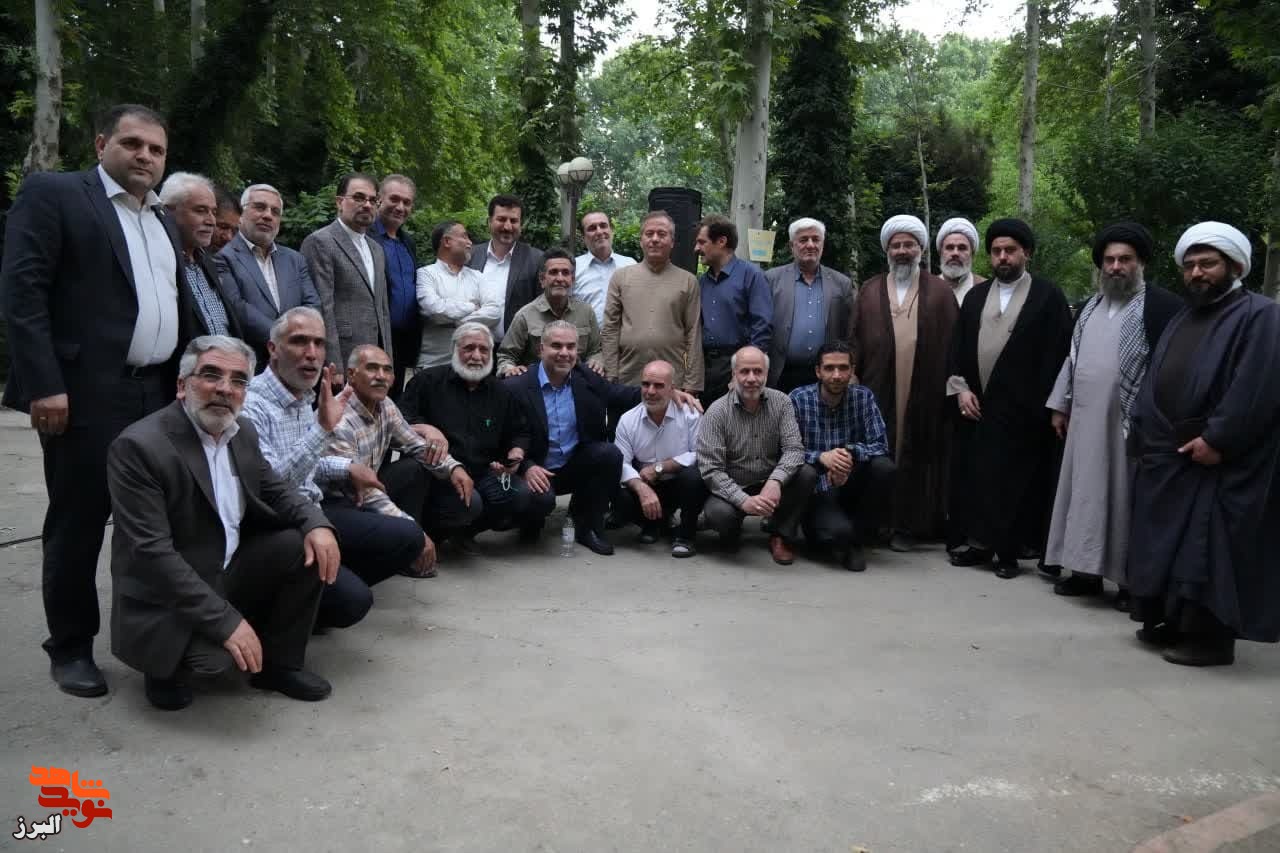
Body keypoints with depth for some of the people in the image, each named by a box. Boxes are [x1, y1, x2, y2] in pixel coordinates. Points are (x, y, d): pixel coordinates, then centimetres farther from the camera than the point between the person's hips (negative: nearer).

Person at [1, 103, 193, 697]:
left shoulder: (162, 221, 19)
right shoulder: (52, 194, -2)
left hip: (160, 395, 7)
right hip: (86, 395, -6)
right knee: (77, 525, 3)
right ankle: (70, 647, 18)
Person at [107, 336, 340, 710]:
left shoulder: (242, 432, 2)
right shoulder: (138, 446, -21)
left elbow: (275, 490, 13)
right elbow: (153, 552, -26)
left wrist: (316, 524, -11)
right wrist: (227, 621, -30)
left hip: (229, 572, 7)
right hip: (167, 597, -7)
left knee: (309, 546, -9)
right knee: (214, 652, -32)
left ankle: (278, 663, 7)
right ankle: (165, 664, 5)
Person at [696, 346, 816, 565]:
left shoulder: (781, 402, -6)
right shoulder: (717, 412, -14)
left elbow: (794, 448, -15)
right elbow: (711, 470, -19)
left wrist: (775, 481, -35)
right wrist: (743, 500, -34)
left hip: (771, 486, 3)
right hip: (733, 489, -2)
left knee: (807, 473, -24)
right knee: (718, 513, -34)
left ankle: (780, 536, -4)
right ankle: (731, 533, 6)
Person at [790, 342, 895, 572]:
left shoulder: (863, 397, -2)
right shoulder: (798, 399, -8)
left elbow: (880, 445, -9)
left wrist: (850, 452, -29)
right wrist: (821, 457, -31)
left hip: (849, 488, 4)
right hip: (815, 492, -4)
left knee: (884, 466, -25)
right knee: (840, 531, -33)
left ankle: (856, 538, -5)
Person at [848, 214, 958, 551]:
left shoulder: (940, 291, 6)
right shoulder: (870, 290, 10)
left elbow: (952, 343, 2)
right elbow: (854, 340, 6)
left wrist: (952, 385, -4)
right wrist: (853, 380, -3)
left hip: (924, 393, -1)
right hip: (878, 391, 1)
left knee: (915, 455, 4)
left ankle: (907, 524, 12)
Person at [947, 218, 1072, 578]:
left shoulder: (1048, 296, 0)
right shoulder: (976, 295, 14)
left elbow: (1057, 354, -4)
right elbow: (958, 346, 14)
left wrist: (1046, 405, -9)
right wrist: (960, 387, 2)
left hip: (1022, 409, -4)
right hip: (976, 404, 4)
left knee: (1014, 480, 1)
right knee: (974, 476, 5)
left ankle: (1008, 552, 11)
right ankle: (979, 543, 17)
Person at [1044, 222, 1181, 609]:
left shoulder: (1162, 306, -7)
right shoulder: (1090, 307, 15)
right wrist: (1060, 405, 16)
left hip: (1131, 421, -6)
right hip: (1085, 419, 7)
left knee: (1125, 498, 0)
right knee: (1086, 493, 10)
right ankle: (1087, 571, 20)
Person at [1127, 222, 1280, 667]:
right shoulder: (1183, 318, 18)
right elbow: (1154, 382, 19)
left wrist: (1217, 439, -21)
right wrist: (1141, 429, 7)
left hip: (1217, 460, -8)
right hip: (1165, 455, 8)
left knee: (1209, 550, -4)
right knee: (1167, 544, 12)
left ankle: (1211, 636, 5)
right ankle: (1172, 622, 24)